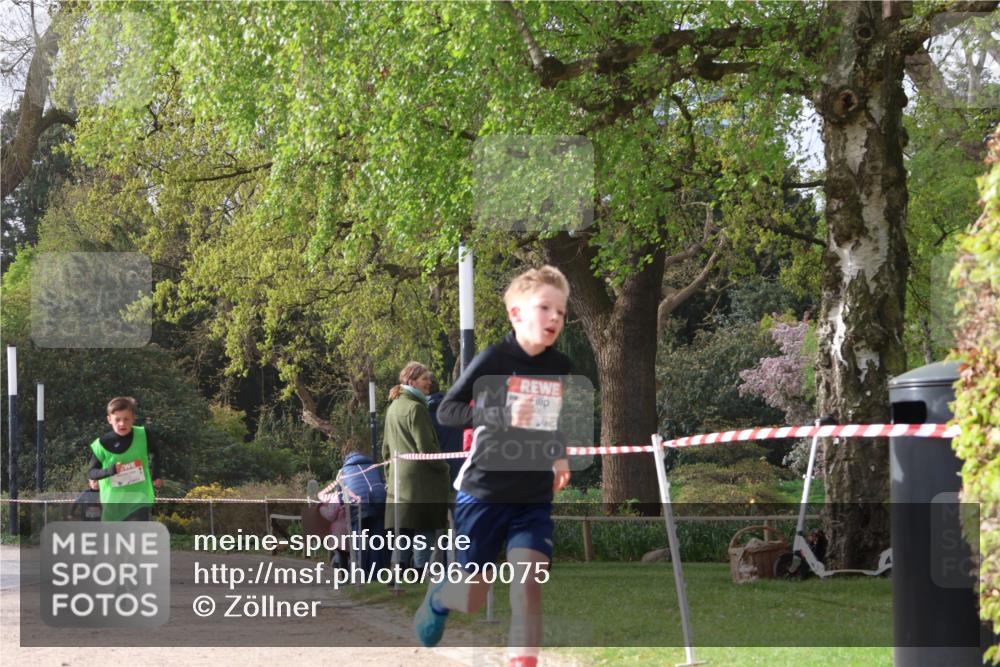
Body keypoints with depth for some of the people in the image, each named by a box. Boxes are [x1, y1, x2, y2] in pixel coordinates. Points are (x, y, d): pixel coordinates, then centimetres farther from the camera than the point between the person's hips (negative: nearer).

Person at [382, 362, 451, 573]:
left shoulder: (392, 408, 15)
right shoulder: (415, 408, -13)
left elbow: (386, 447, 21)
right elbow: (426, 447, -15)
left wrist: (390, 473, 26)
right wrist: (444, 467, -3)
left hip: (398, 480, 9)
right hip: (421, 478, -9)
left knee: (402, 528, 10)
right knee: (424, 529, -5)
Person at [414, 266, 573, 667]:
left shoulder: (560, 367, 5)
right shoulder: (494, 359, -11)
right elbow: (446, 411, -11)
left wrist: (560, 456, 7)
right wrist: (503, 416, -23)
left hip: (535, 497, 3)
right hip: (483, 493, -3)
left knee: (528, 582, -15)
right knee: (473, 600, 6)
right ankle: (438, 595, 41)